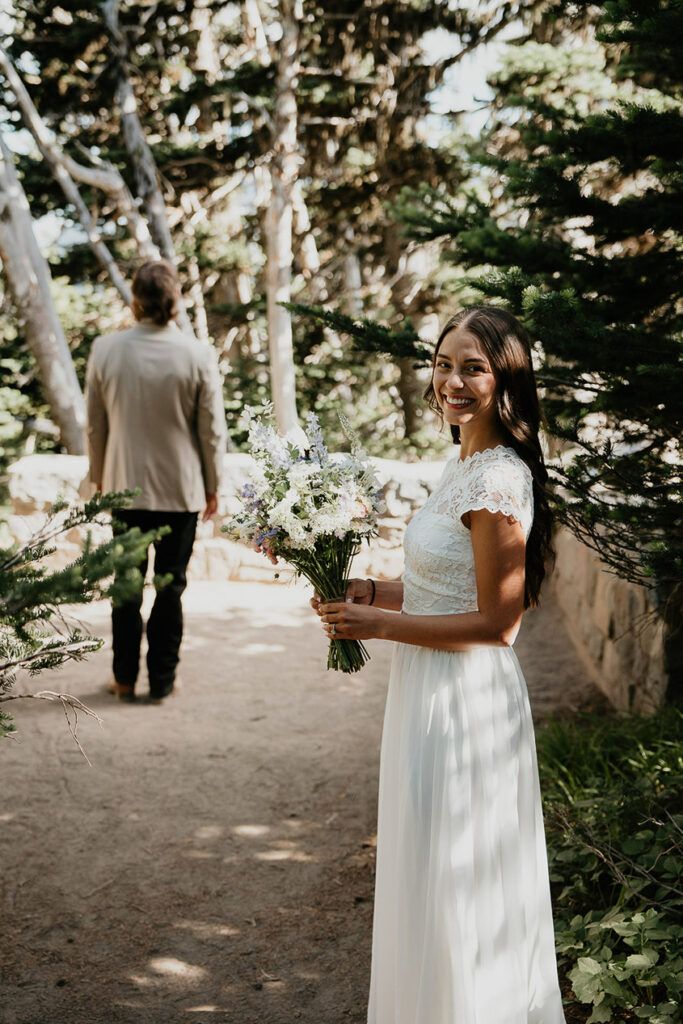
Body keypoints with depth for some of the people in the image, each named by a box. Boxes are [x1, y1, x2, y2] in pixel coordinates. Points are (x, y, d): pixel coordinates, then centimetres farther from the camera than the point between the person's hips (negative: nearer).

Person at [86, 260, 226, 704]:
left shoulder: (105, 350, -8)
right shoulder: (199, 355, -13)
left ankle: (125, 678, 20)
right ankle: (162, 679, 15)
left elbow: (95, 425, 1)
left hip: (126, 485, 2)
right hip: (181, 488, -1)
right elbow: (212, 429, -6)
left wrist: (100, 477, 15)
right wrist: (213, 485, 6)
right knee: (170, 586, 9)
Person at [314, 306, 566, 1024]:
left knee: (453, 888, 3)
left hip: (465, 698, -10)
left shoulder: (497, 480, -20)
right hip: (431, 691, 10)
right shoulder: (468, 467, 9)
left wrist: (381, 625, -17)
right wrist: (375, 591, 6)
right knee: (431, 877, 20)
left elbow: (496, 622, -20)